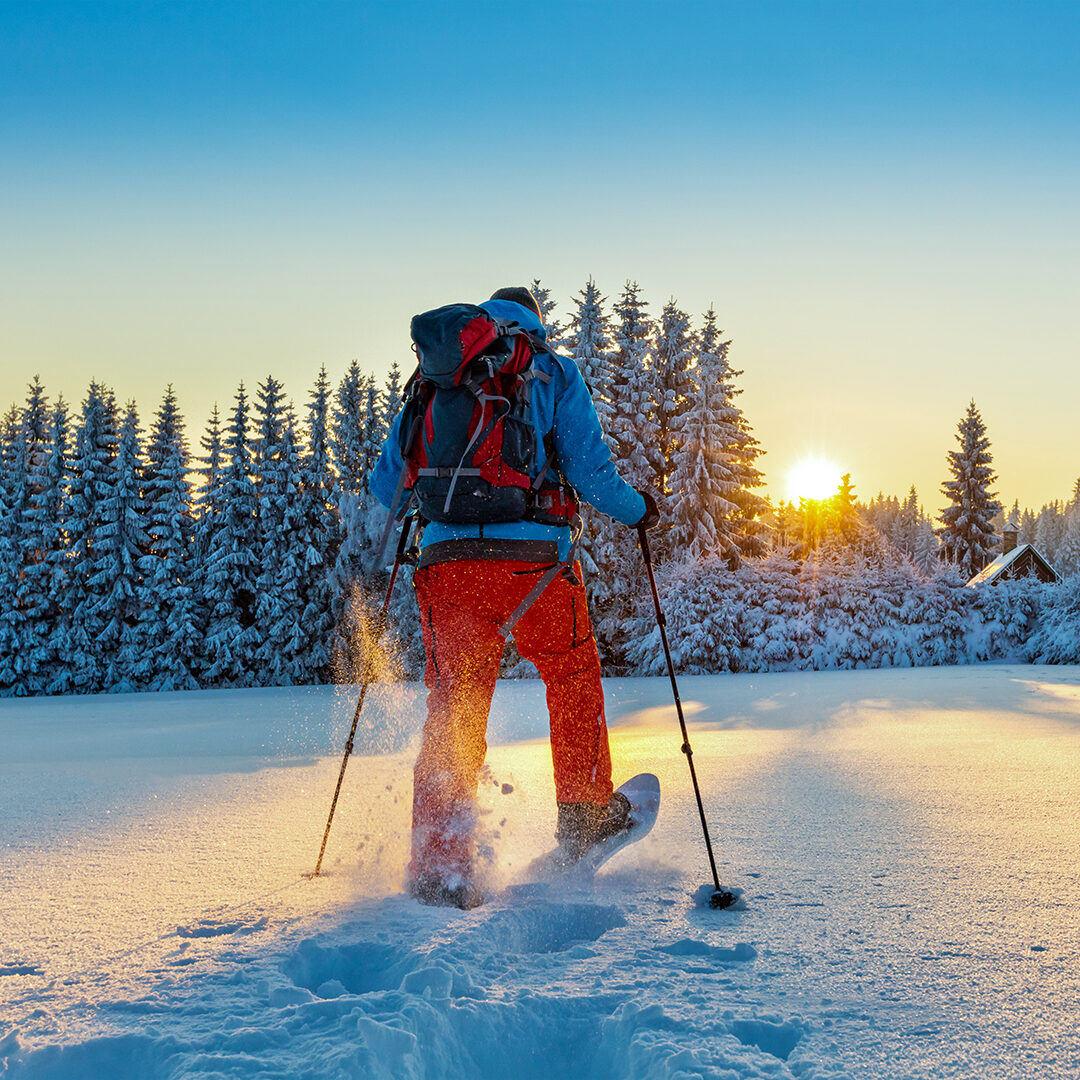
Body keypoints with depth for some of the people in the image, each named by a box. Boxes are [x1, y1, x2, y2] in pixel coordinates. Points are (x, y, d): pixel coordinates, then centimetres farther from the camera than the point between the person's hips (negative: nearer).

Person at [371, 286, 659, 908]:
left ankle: (439, 867, 0)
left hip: (448, 561, 2)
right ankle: (586, 817, 32)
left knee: (453, 713, 7)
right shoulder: (554, 374, 9)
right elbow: (590, 470, 0)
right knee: (574, 676, 23)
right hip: (534, 559, -2)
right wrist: (638, 511, 19)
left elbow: (388, 484, 16)